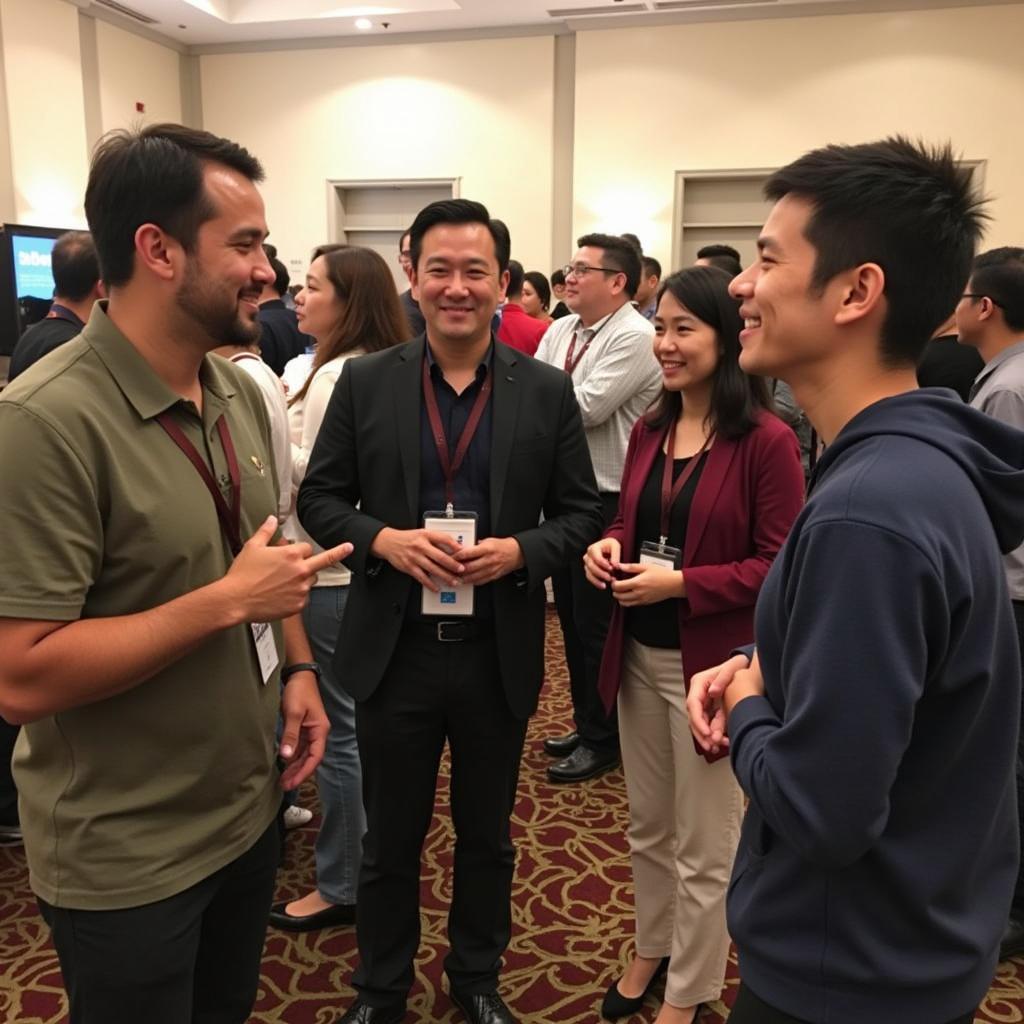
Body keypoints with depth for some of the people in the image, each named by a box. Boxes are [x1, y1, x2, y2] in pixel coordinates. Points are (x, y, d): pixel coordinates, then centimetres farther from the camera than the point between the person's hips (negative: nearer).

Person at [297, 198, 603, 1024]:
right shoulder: (365, 382, -2)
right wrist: (383, 539, -18)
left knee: (487, 834, 20)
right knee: (391, 837, 17)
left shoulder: (548, 391, -3)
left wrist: (518, 551, -19)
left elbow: (581, 514, 0)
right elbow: (319, 497, 0)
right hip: (393, 650, 0)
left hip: (498, 654, 1)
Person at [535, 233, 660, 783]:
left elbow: (588, 407, -22)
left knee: (597, 623, 2)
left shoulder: (634, 337, -15)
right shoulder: (560, 330, 11)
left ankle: (602, 740, 20)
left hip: (607, 498, -8)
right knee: (571, 614, 17)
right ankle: (585, 723, 34)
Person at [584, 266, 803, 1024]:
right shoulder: (649, 430, 5)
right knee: (648, 825, 23)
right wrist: (609, 545, -6)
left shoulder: (767, 440, -16)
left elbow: (781, 566, -16)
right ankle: (651, 949, 45)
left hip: (711, 662, -6)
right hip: (639, 653, 7)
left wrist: (680, 583, -23)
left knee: (705, 845, 12)